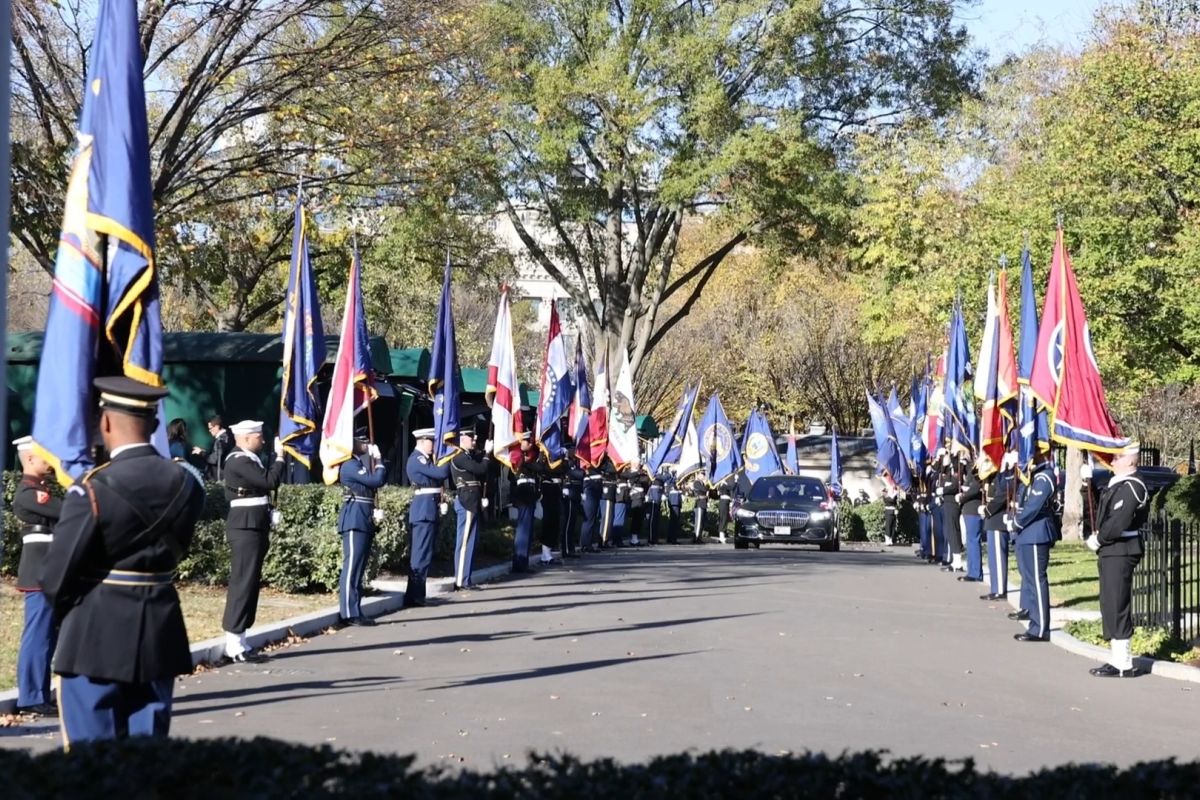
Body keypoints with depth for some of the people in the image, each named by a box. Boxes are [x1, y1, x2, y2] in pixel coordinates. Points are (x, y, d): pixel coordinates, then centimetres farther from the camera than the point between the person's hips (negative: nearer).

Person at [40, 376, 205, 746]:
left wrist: (66, 609, 7)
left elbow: (56, 576, -13)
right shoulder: (185, 481, 1)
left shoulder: (93, 488, -16)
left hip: (96, 635, -5)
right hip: (160, 633, 5)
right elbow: (178, 547, 5)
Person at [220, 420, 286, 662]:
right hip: (246, 528, -10)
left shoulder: (247, 459, 18)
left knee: (250, 583, 10)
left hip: (253, 528, 10)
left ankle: (239, 641, 13)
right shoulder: (239, 461, -14)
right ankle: (234, 644, -11)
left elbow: (264, 483, 18)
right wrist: (280, 457, -9)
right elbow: (271, 481, -20)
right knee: (243, 582, -11)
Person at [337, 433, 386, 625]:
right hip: (355, 520, -10)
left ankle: (353, 611, 11)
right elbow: (376, 480, -17)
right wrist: (378, 460, -4)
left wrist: (375, 460, 10)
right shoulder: (349, 465, -12)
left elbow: (381, 479, 18)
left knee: (358, 567, 9)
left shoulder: (361, 464, 18)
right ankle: (350, 613, -12)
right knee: (352, 566, -10)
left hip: (364, 520, 10)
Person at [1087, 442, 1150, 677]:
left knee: (1117, 607, -7)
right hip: (1110, 552, 10)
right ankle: (1119, 659, 22)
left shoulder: (1131, 486, -16)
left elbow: (1118, 523, -23)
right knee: (1110, 607, 15)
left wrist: (1098, 539, -11)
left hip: (1120, 552, -10)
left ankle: (1123, 664, -3)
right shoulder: (1116, 484, 15)